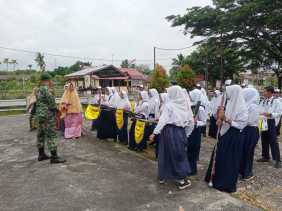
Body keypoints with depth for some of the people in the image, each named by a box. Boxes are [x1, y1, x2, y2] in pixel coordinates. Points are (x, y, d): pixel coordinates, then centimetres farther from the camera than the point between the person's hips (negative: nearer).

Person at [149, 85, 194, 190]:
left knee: (166, 153, 12)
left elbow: (163, 120, -16)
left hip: (169, 132, -2)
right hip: (180, 132, 3)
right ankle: (181, 179, 14)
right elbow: (190, 121, 5)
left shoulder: (169, 105, -11)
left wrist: (155, 132, -13)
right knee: (180, 153, 12)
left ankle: (162, 176, 27)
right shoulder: (185, 105, 0)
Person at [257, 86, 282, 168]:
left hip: (271, 122, -6)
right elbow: (260, 111, 14)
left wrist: (270, 114, -23)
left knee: (273, 141, -4)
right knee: (264, 140, 14)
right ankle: (265, 157, 28)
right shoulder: (263, 101, 8)